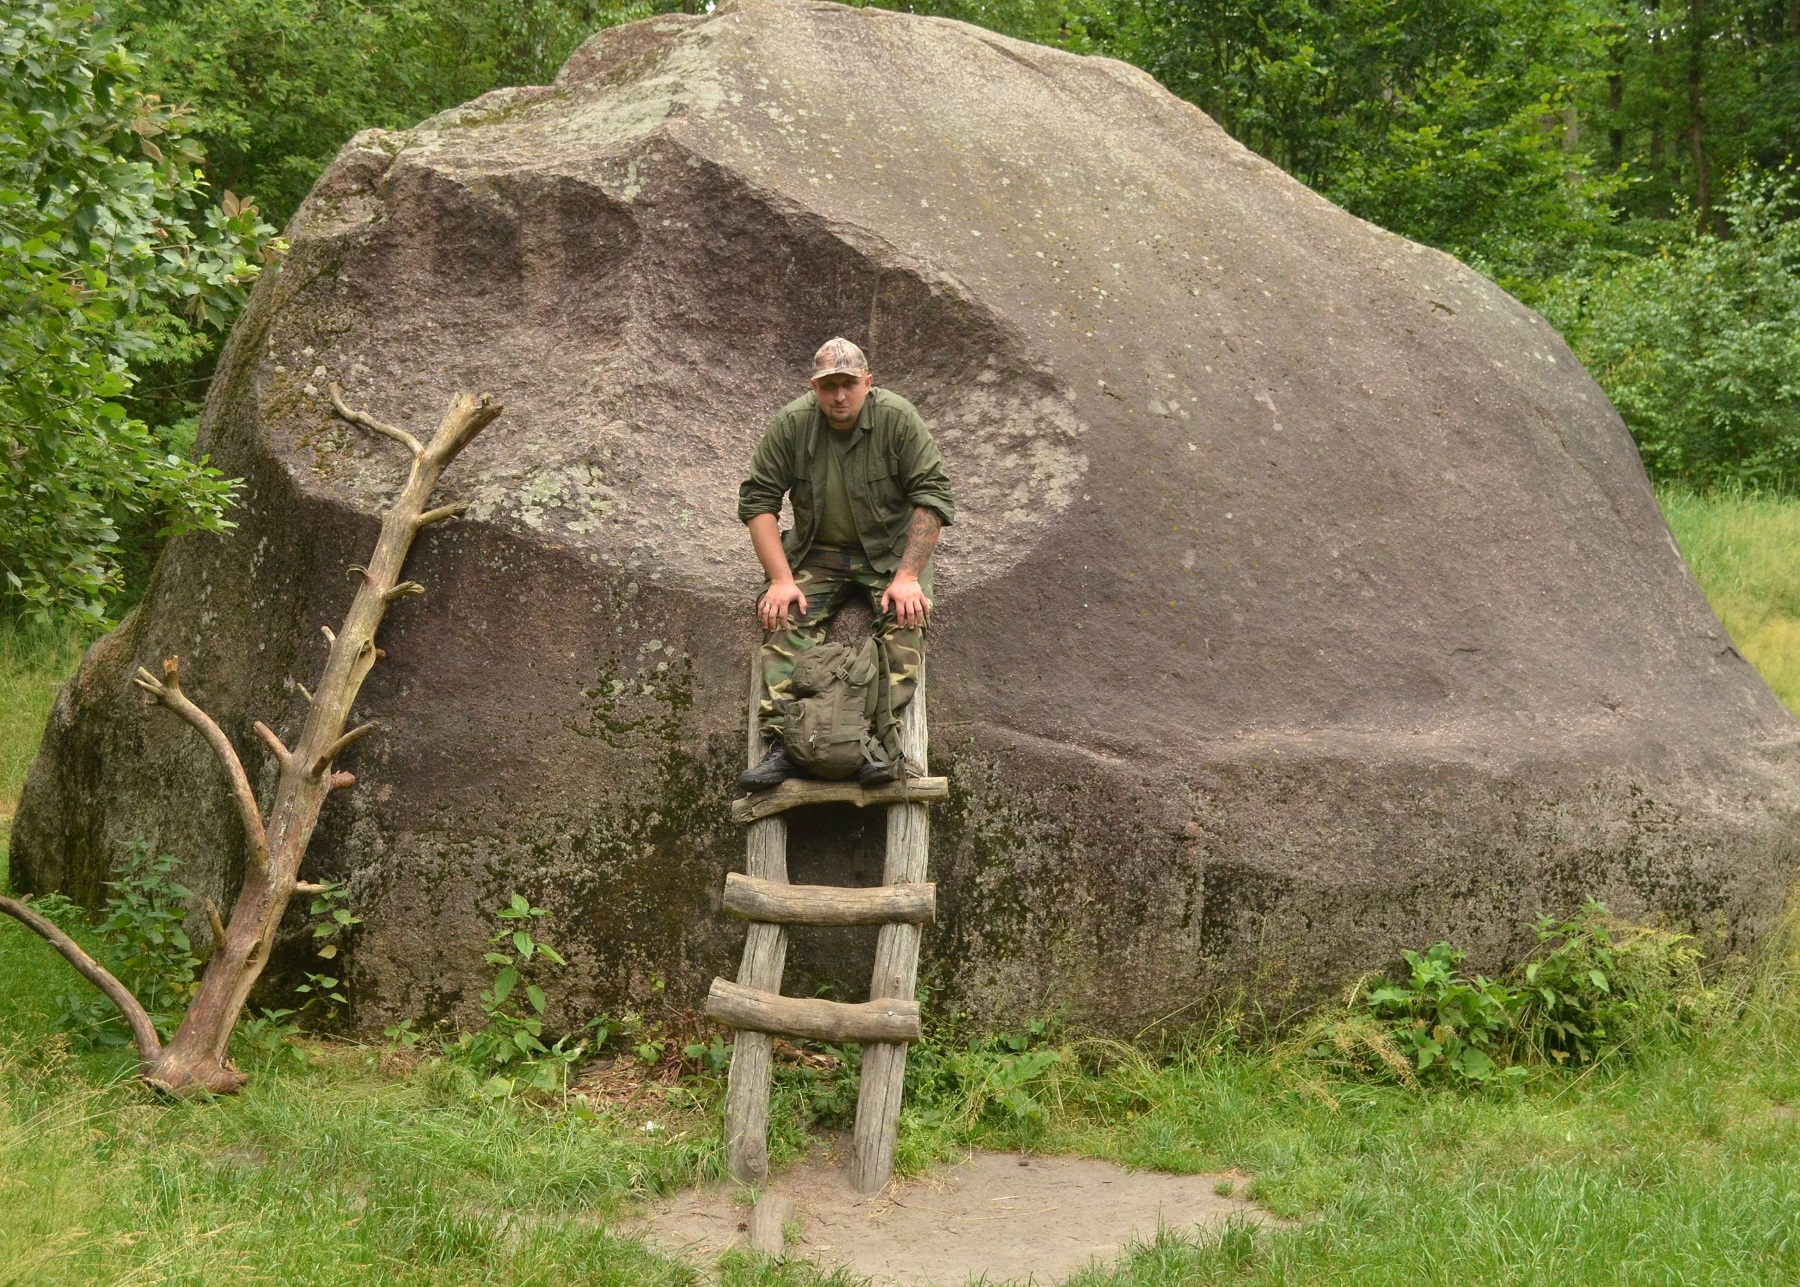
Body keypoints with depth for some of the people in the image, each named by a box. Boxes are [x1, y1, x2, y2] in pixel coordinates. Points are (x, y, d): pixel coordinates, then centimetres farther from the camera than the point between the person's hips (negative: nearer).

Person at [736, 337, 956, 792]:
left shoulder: (898, 418, -14)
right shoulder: (791, 424, -10)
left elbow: (932, 497, -14)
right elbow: (758, 500, -7)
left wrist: (907, 576, -23)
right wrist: (781, 580, -17)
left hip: (892, 549, -2)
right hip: (817, 553, 2)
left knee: (906, 617, -30)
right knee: (784, 621, -23)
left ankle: (886, 742, -34)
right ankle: (781, 745, -30)